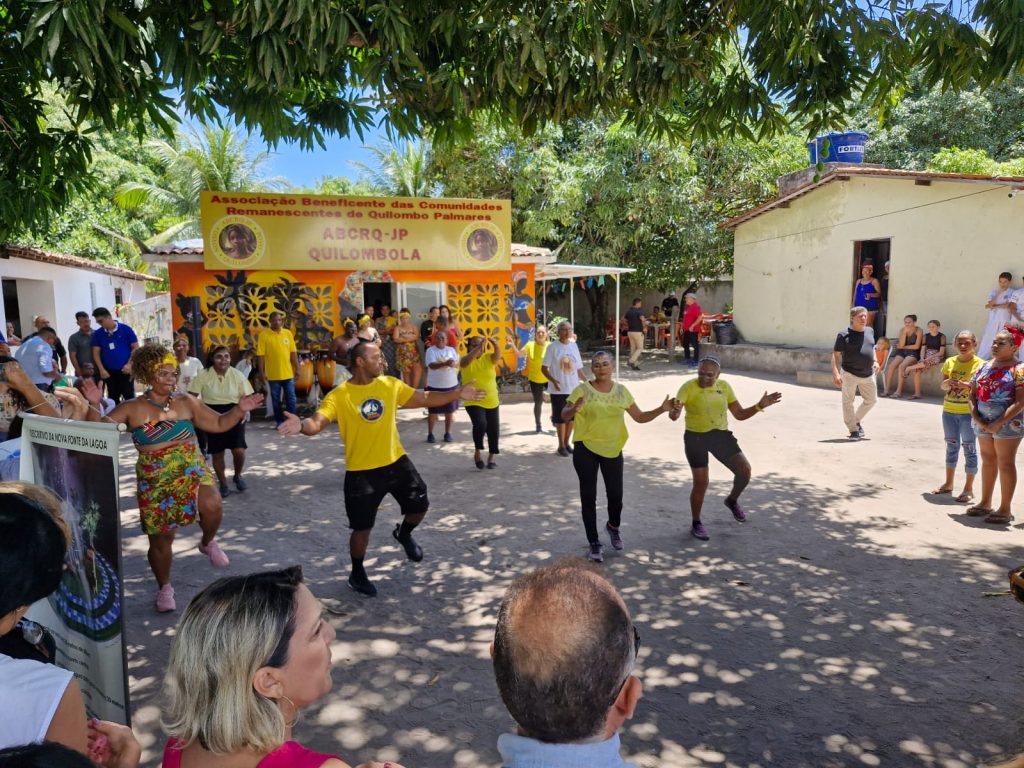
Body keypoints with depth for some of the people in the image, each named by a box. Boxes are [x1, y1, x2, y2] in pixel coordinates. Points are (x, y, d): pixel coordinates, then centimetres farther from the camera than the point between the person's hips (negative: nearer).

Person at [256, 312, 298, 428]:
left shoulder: (288, 333, 3)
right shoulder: (264, 334, -5)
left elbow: (293, 352, 7)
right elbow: (260, 355, -6)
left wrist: (297, 368, 4)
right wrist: (262, 373, -9)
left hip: (288, 373, 2)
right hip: (273, 374, -2)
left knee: (290, 398, 6)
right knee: (276, 399, 7)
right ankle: (280, 421, 17)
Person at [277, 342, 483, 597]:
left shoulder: (391, 385, -1)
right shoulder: (339, 396, -15)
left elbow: (423, 398, 8)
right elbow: (317, 423, -25)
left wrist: (458, 394, 3)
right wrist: (302, 425, -49)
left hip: (396, 462, 4)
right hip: (361, 471, -4)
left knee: (419, 505, 10)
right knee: (362, 527, 4)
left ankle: (403, 534, 45)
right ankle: (357, 575, 31)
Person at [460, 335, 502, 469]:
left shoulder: (489, 358, 2)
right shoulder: (466, 360, -4)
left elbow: (498, 356, -19)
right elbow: (467, 360, -28)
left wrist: (495, 344, -38)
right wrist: (478, 347, -39)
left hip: (491, 402, 4)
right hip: (473, 402, -4)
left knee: (493, 430, 8)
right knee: (480, 424, -26)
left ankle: (491, 457, 28)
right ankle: (477, 452, -3)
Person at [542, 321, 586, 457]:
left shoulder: (574, 346, 7)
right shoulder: (553, 347, -9)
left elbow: (578, 368, 13)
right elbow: (544, 368, -9)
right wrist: (553, 380, -23)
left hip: (574, 389, 5)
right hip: (558, 390, -5)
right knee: (561, 418, 1)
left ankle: (566, 442, 27)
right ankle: (561, 446, 14)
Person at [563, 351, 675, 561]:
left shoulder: (622, 391, 2)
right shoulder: (582, 390, -10)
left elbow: (639, 417, 7)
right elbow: (564, 416, -16)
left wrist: (662, 409, -7)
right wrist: (574, 409, -38)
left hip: (612, 450, 3)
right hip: (585, 450, -2)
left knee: (616, 495, 6)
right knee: (588, 497, 3)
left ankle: (613, 526, 39)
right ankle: (594, 543, 18)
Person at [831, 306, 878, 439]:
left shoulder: (870, 331, 8)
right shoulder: (844, 335, -11)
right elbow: (836, 355, -12)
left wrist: (875, 361, 8)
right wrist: (836, 374, -21)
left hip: (868, 374, 6)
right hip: (849, 374, -6)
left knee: (871, 400, 14)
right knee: (848, 402, -1)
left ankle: (856, 421, 34)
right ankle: (853, 430, 10)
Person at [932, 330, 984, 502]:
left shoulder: (979, 364, -7)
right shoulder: (950, 362, 6)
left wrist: (965, 384, -25)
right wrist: (948, 383, -12)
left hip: (968, 412, -5)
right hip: (949, 411, 5)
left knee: (970, 449, 2)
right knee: (951, 446, 15)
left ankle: (968, 488, 8)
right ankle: (948, 483, 26)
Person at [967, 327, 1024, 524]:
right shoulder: (984, 367, 9)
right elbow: (972, 395, 9)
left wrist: (999, 423, -18)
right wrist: (976, 417, -6)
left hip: (1008, 423, -6)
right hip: (983, 422, 6)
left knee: (1005, 464, 1)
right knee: (987, 461, 15)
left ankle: (1005, 510, 10)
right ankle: (985, 504, 27)